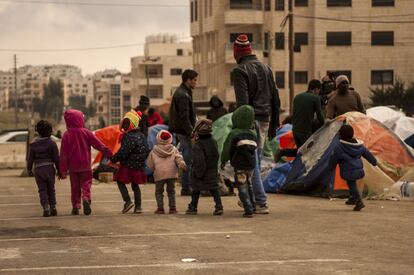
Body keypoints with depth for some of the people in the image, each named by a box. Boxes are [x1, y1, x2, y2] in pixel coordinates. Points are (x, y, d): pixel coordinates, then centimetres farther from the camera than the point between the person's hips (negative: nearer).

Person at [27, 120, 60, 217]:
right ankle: (53, 207, 11)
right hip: (49, 167, -1)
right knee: (51, 189, 13)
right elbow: (56, 158, -3)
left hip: (38, 169, 1)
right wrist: (59, 170, 6)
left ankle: (46, 208, -11)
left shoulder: (33, 144, 4)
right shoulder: (51, 143, -3)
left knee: (42, 190, 3)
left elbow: (30, 158, 7)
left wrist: (29, 169, 18)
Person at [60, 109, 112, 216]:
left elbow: (63, 154, -4)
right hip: (85, 165, -1)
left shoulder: (67, 135, -4)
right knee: (86, 184, 5)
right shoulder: (86, 132, -4)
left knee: (75, 187, 11)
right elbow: (97, 143, -7)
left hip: (73, 166, 1)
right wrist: (107, 152, 1)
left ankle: (76, 206, 9)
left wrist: (63, 170, -2)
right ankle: (86, 198, -23)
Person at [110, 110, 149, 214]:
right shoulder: (141, 136, 8)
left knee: (120, 182, 7)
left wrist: (113, 159, -9)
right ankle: (138, 206, 12)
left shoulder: (129, 137, -19)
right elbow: (147, 151, 15)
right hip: (139, 166, 8)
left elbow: (123, 152, -22)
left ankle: (127, 201, -6)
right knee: (135, 185, 15)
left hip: (128, 166, -8)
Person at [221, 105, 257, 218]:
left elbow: (227, 149, -7)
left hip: (240, 166, -5)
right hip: (251, 165, 5)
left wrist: (223, 161, 7)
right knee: (248, 185, 25)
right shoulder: (253, 134, 2)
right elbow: (254, 148, 11)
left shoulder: (234, 134, -13)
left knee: (242, 188, 0)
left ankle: (248, 210, -5)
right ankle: (252, 206, 35)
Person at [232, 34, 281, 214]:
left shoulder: (240, 71, -9)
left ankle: (261, 203, -9)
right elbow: (275, 99, 17)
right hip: (265, 120, 7)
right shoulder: (266, 68, 14)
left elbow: (242, 101, -17)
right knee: (256, 160, 16)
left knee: (251, 163, -5)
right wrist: (274, 124, 22)